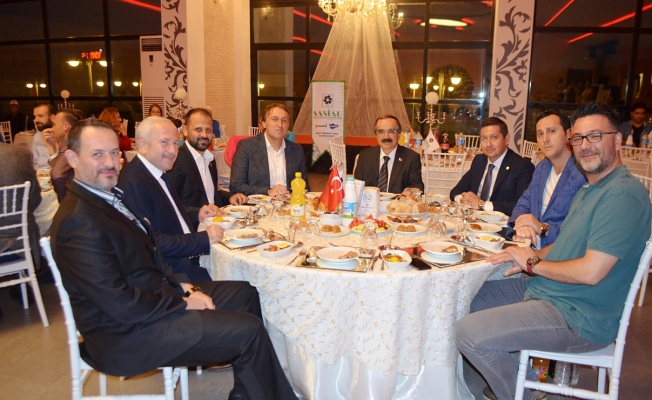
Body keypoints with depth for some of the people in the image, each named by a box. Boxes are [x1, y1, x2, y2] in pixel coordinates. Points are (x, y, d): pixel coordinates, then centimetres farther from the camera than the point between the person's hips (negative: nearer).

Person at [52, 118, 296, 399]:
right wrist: (183, 302, -14)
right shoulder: (78, 220, -23)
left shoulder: (111, 197, 9)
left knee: (246, 294, 12)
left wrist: (181, 286, 2)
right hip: (128, 334, -10)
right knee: (249, 330, -16)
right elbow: (121, 304, -25)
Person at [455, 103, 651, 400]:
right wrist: (528, 256, 0)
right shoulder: (589, 189, 13)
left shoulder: (624, 193, -21)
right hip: (543, 290, 10)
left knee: (469, 332, -20)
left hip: (576, 317, -10)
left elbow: (591, 272, -27)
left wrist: (532, 263, -11)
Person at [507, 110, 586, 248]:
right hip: (532, 249, 7)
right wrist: (521, 223, -11)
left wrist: (543, 229, -22)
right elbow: (523, 204, 11)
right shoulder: (542, 167, 15)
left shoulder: (582, 173, -14)